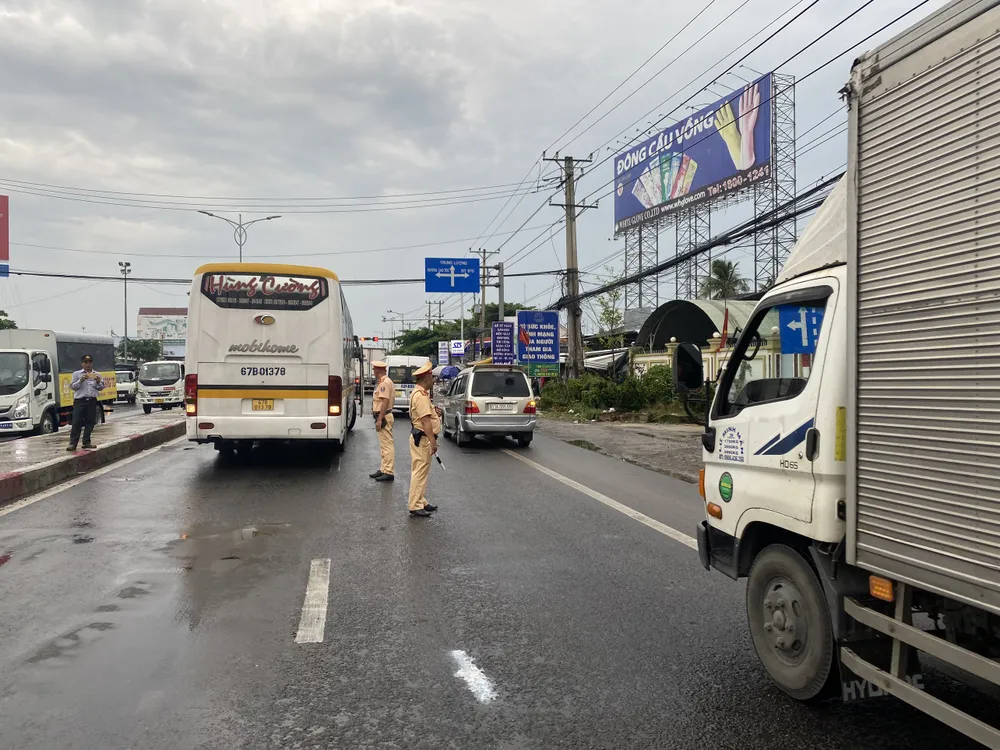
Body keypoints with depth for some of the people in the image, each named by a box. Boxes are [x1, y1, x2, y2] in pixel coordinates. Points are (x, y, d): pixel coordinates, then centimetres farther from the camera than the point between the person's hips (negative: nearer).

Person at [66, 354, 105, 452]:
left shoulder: (97, 375, 13)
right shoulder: (76, 374, 8)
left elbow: (101, 388, 12)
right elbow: (72, 386, 2)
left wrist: (98, 382, -8)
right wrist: (80, 380, -14)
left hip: (92, 401, 2)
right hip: (80, 401, -2)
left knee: (90, 422, 5)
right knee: (77, 422, -6)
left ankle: (86, 442, 13)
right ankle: (73, 443, -5)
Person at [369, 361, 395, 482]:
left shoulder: (384, 383, -15)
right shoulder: (384, 382, 17)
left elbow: (385, 402, -22)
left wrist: (379, 419, -24)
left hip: (384, 417, -11)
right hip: (384, 416, 11)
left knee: (387, 444, -9)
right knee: (384, 445, 15)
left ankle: (389, 472, -8)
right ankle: (384, 469, 23)